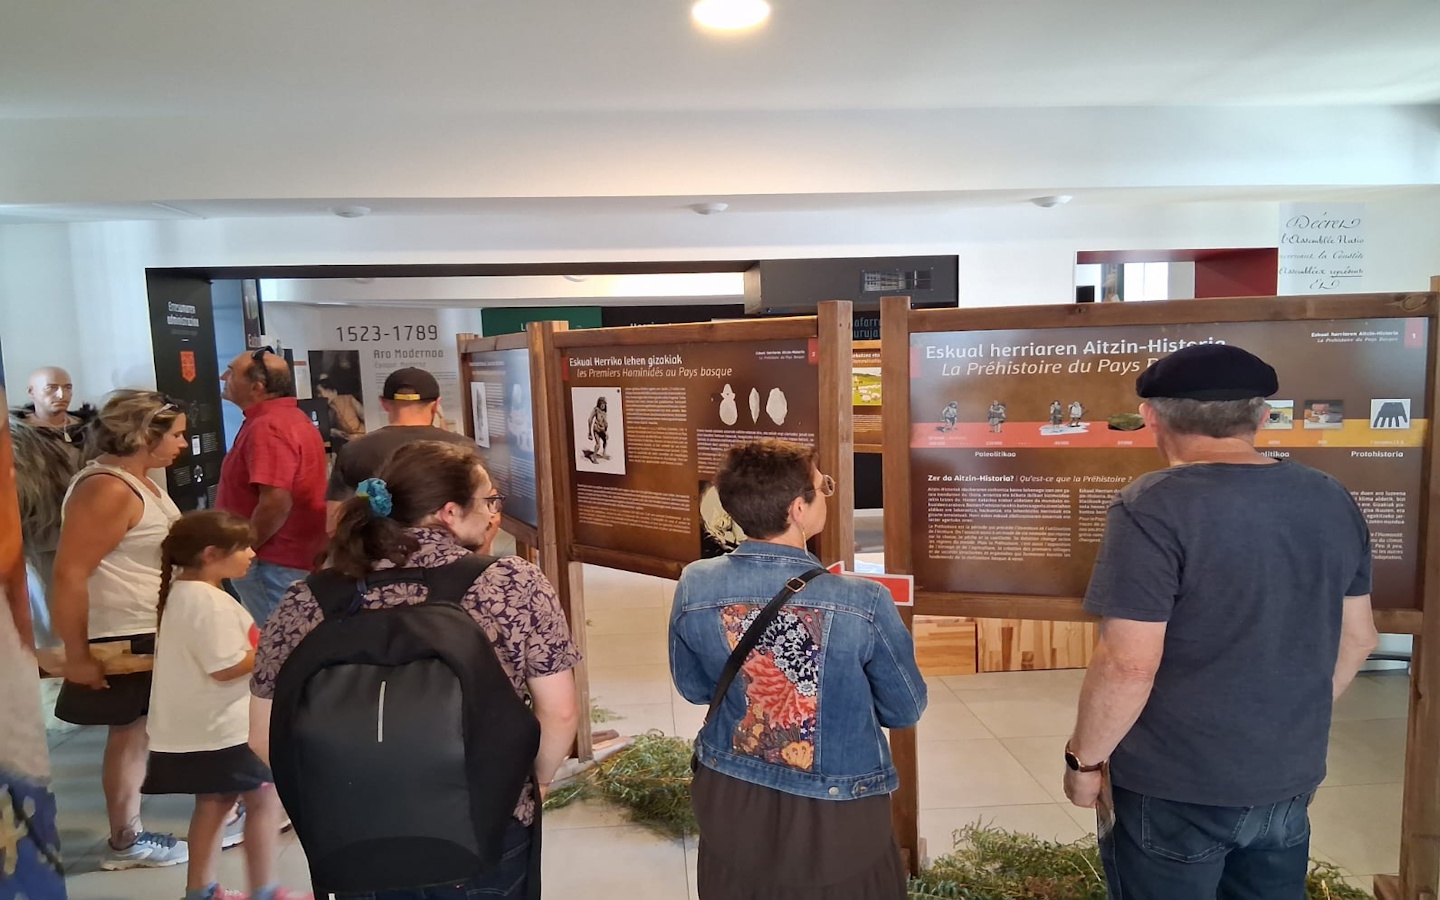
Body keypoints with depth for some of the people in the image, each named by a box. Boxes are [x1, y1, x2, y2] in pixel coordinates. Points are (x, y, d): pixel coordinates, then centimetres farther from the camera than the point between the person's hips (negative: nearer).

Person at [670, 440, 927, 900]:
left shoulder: (694, 586, -16)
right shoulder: (862, 602, -24)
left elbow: (694, 688, 1)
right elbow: (905, 711, -8)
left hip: (731, 803, 3)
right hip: (836, 820, -3)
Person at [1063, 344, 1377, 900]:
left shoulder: (1154, 508, -22)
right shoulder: (1333, 501, 0)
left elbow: (1128, 665, -24)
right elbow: (1356, 638, 9)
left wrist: (1084, 758, -9)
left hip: (1174, 790, -6)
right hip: (1290, 779, 6)